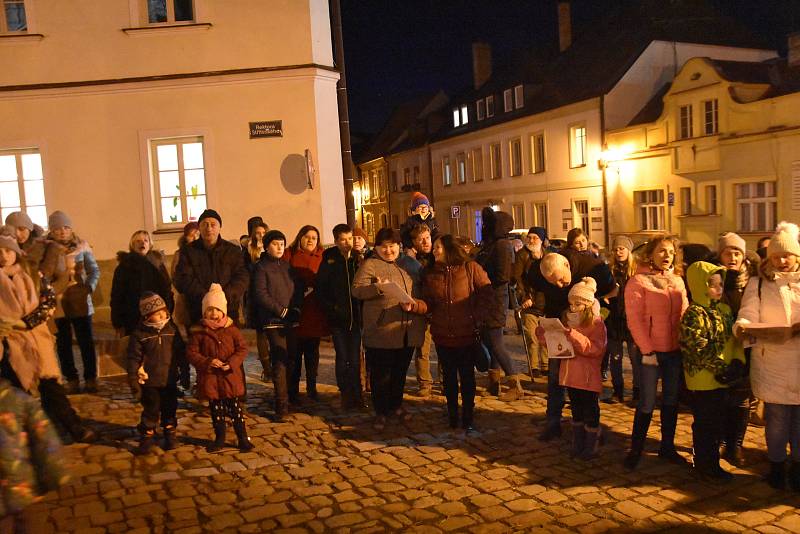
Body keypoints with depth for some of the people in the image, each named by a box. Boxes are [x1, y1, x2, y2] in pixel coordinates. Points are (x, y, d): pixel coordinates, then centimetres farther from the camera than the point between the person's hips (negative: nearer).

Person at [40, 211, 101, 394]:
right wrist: (52, 252, -20)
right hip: (57, 302, 0)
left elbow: (94, 270, -1)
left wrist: (89, 287, -14)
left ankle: (90, 378, 13)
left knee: (86, 342, 3)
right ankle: (71, 379, 18)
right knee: (63, 344, 8)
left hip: (80, 301, 0)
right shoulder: (45, 248, -1)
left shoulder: (81, 246, 0)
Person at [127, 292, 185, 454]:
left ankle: (170, 435, 30)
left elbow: (181, 353, 10)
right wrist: (133, 381, -11)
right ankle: (147, 438, 21)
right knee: (150, 412, 5)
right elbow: (133, 359, -8)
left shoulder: (172, 330, 1)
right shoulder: (139, 334, -10)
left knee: (169, 410, 14)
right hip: (150, 382, -3)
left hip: (170, 381, 3)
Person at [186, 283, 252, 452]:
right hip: (210, 377, 1)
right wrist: (208, 362, -19)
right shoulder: (199, 331, -5)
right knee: (216, 409, 14)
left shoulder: (231, 329, -3)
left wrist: (231, 363, -17)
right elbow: (191, 352, -5)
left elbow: (242, 349, -2)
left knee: (234, 407, 5)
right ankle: (219, 438, 29)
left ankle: (243, 438, 15)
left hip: (230, 376, -1)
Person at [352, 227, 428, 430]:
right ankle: (380, 412, 17)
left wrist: (414, 304, -6)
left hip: (407, 331, 5)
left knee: (400, 372, 16)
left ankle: (396, 405, 34)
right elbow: (356, 290, -9)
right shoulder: (370, 265, -1)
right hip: (381, 331, -5)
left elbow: (419, 293, 16)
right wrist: (377, 288, -26)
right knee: (380, 374, 2)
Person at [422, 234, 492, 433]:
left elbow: (487, 294, -3)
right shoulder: (429, 273, 4)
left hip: (466, 334, -3)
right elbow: (428, 304, 1)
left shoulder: (470, 268, -5)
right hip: (442, 335, 3)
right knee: (449, 377, 13)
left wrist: (476, 316, -10)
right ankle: (452, 416, 25)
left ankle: (467, 419, 18)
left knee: (467, 377, 6)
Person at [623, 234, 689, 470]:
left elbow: (684, 314, 12)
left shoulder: (678, 280, 10)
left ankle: (667, 446, 28)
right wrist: (647, 350, -14)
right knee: (647, 403, 0)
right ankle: (636, 449, 15)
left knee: (671, 400, 14)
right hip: (652, 352, -5)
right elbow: (634, 320, -11)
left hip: (675, 351, 5)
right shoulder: (638, 282, -8)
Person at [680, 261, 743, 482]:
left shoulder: (725, 310, 10)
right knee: (705, 424, 2)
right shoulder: (693, 314, -15)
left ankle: (712, 462, 30)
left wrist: (737, 361, -2)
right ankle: (704, 465, 15)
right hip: (703, 379, -8)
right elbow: (698, 348, -20)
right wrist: (719, 367, -19)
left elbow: (734, 339, 13)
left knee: (718, 423, 17)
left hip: (722, 379, 8)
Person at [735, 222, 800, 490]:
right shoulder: (758, 284, 3)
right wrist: (742, 328, -27)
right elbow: (747, 317, -5)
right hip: (772, 361, -2)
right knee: (777, 416, 3)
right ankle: (776, 465, 21)